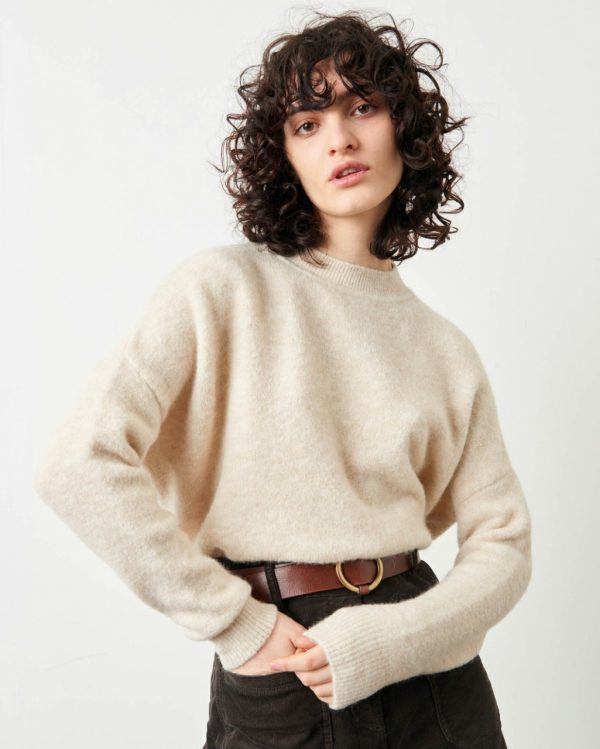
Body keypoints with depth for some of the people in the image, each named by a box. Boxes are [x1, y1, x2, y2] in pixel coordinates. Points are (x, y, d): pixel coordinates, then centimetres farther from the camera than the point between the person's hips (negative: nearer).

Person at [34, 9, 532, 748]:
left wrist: (387, 642, -13)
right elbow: (80, 465, -16)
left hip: (431, 679, 3)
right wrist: (235, 622, -14)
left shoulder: (444, 348, 4)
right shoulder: (223, 288, -7)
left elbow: (502, 543, 3)